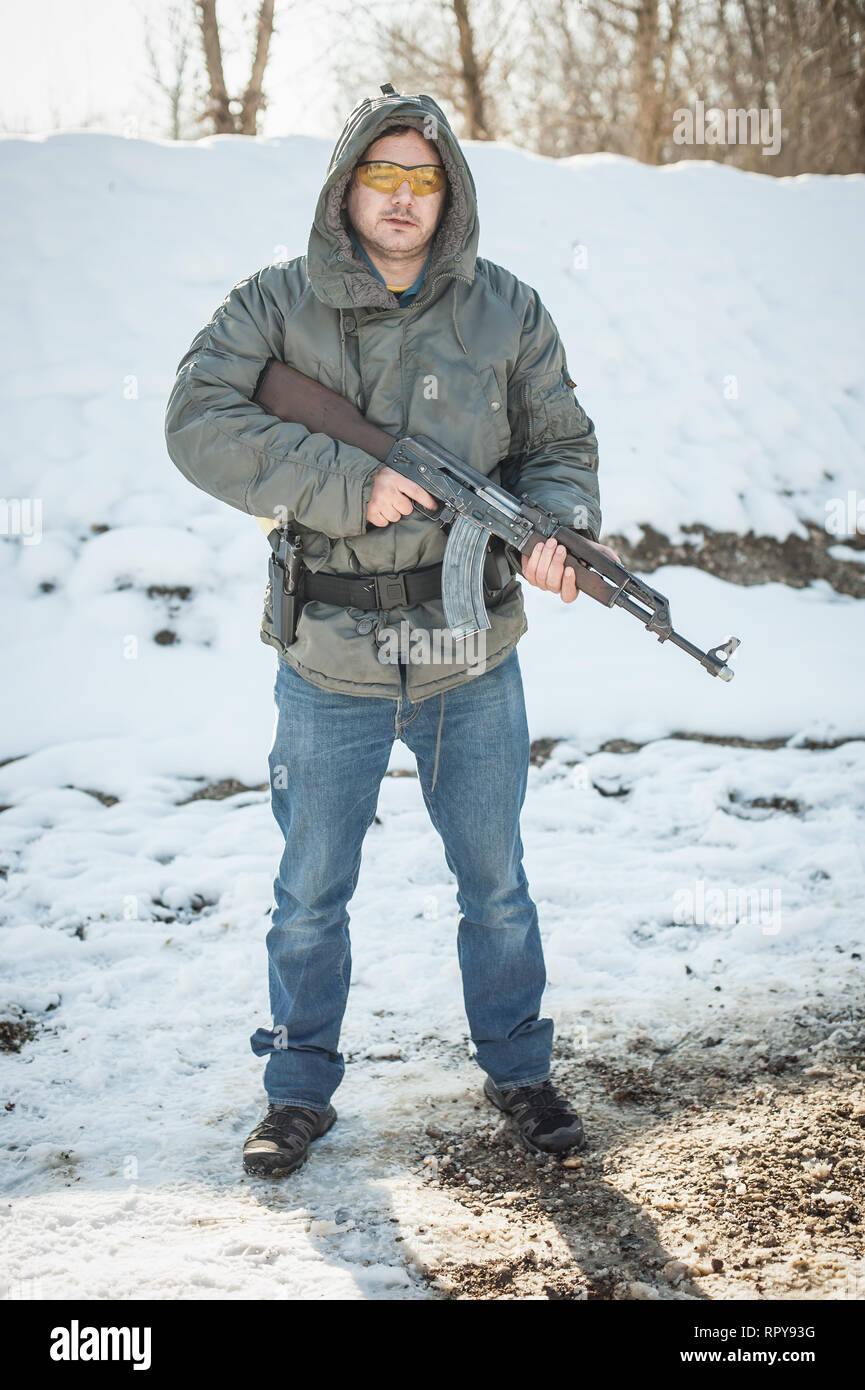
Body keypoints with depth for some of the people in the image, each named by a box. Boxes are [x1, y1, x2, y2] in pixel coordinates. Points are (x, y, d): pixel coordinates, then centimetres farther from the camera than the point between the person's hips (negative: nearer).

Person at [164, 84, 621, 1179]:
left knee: (495, 883, 15)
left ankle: (519, 1071, 34)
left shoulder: (508, 313, 1)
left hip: (473, 666, 2)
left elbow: (562, 445, 6)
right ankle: (300, 1091, 30)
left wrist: (556, 527, -16)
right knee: (310, 896, 12)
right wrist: (349, 483, -24)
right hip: (328, 670, -1)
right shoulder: (274, 305, -5)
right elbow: (199, 422, -17)